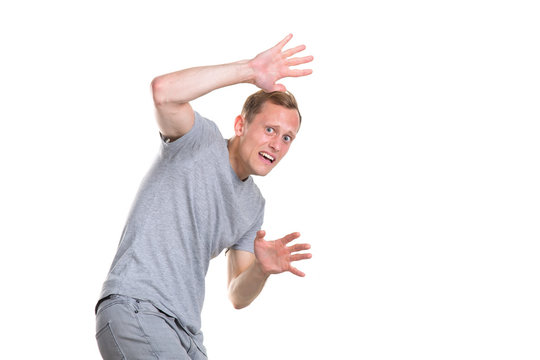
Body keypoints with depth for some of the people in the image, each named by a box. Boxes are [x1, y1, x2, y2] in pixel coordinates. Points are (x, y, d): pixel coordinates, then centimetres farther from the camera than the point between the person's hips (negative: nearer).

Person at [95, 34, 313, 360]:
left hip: (186, 332, 8)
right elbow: (164, 91, -25)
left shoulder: (254, 204, 16)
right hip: (133, 309, -8)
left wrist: (262, 270, -8)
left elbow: (238, 297, 15)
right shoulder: (202, 139, -2)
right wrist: (250, 70, -23)